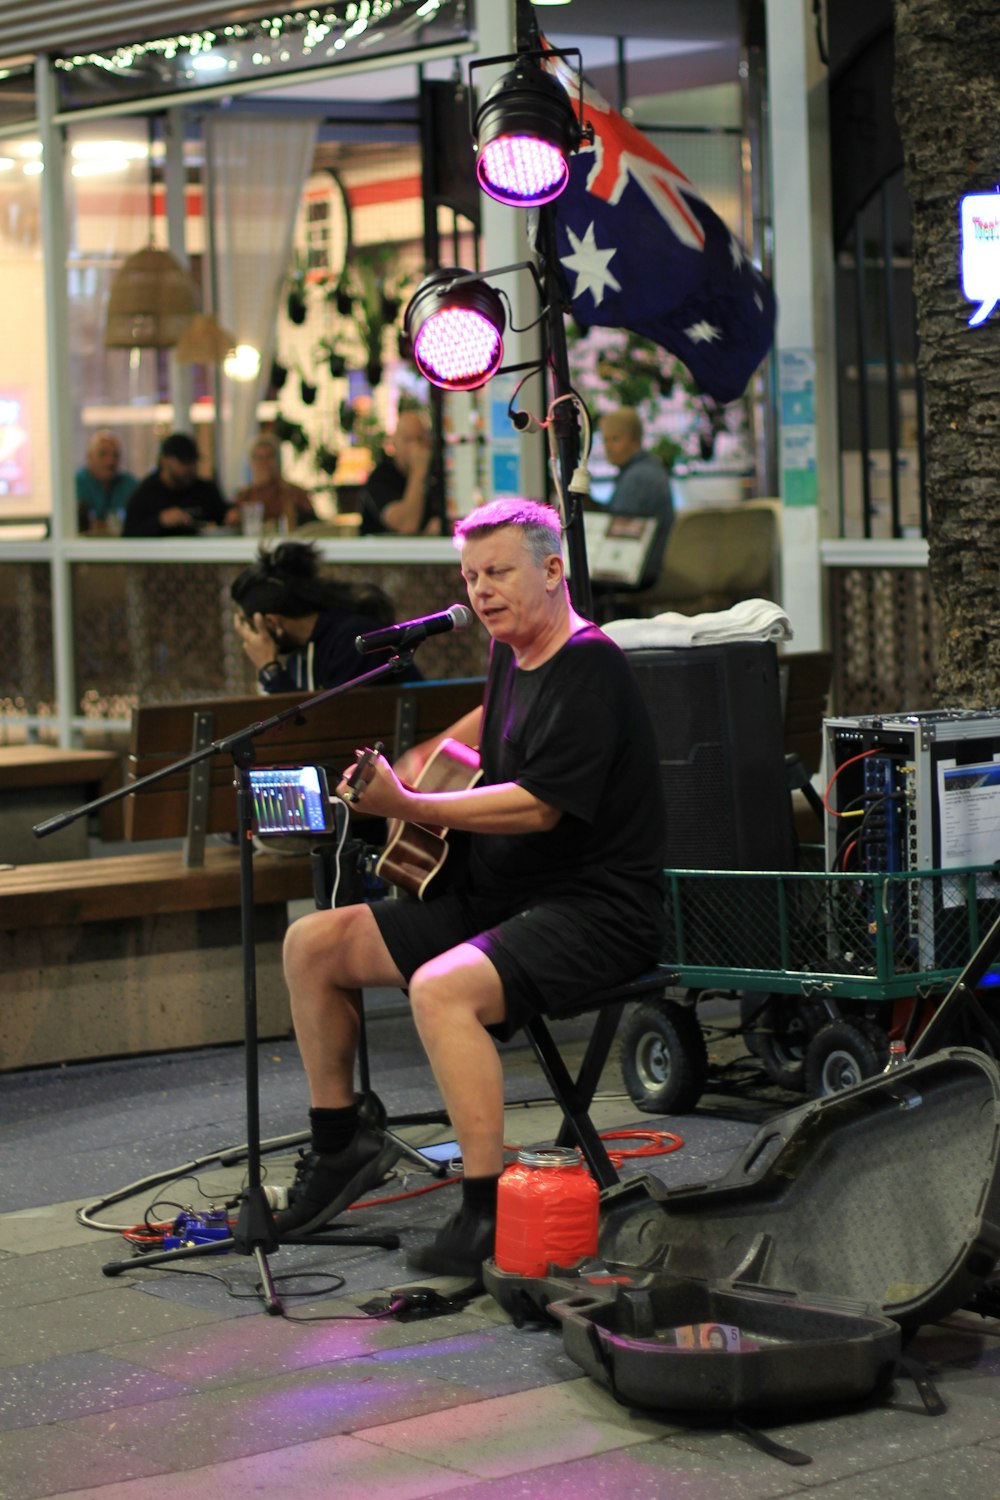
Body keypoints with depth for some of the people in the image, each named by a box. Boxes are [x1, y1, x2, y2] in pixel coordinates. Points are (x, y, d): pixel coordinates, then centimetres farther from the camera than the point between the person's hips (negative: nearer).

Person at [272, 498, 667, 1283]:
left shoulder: (588, 667, -16)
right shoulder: (512, 658, 13)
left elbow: (539, 806, -24)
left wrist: (409, 806, -26)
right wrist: (416, 759, 23)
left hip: (593, 909, -10)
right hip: (496, 896, 10)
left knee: (441, 987, -36)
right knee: (313, 942, 6)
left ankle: (490, 1213, -30)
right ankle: (340, 1143, 19)